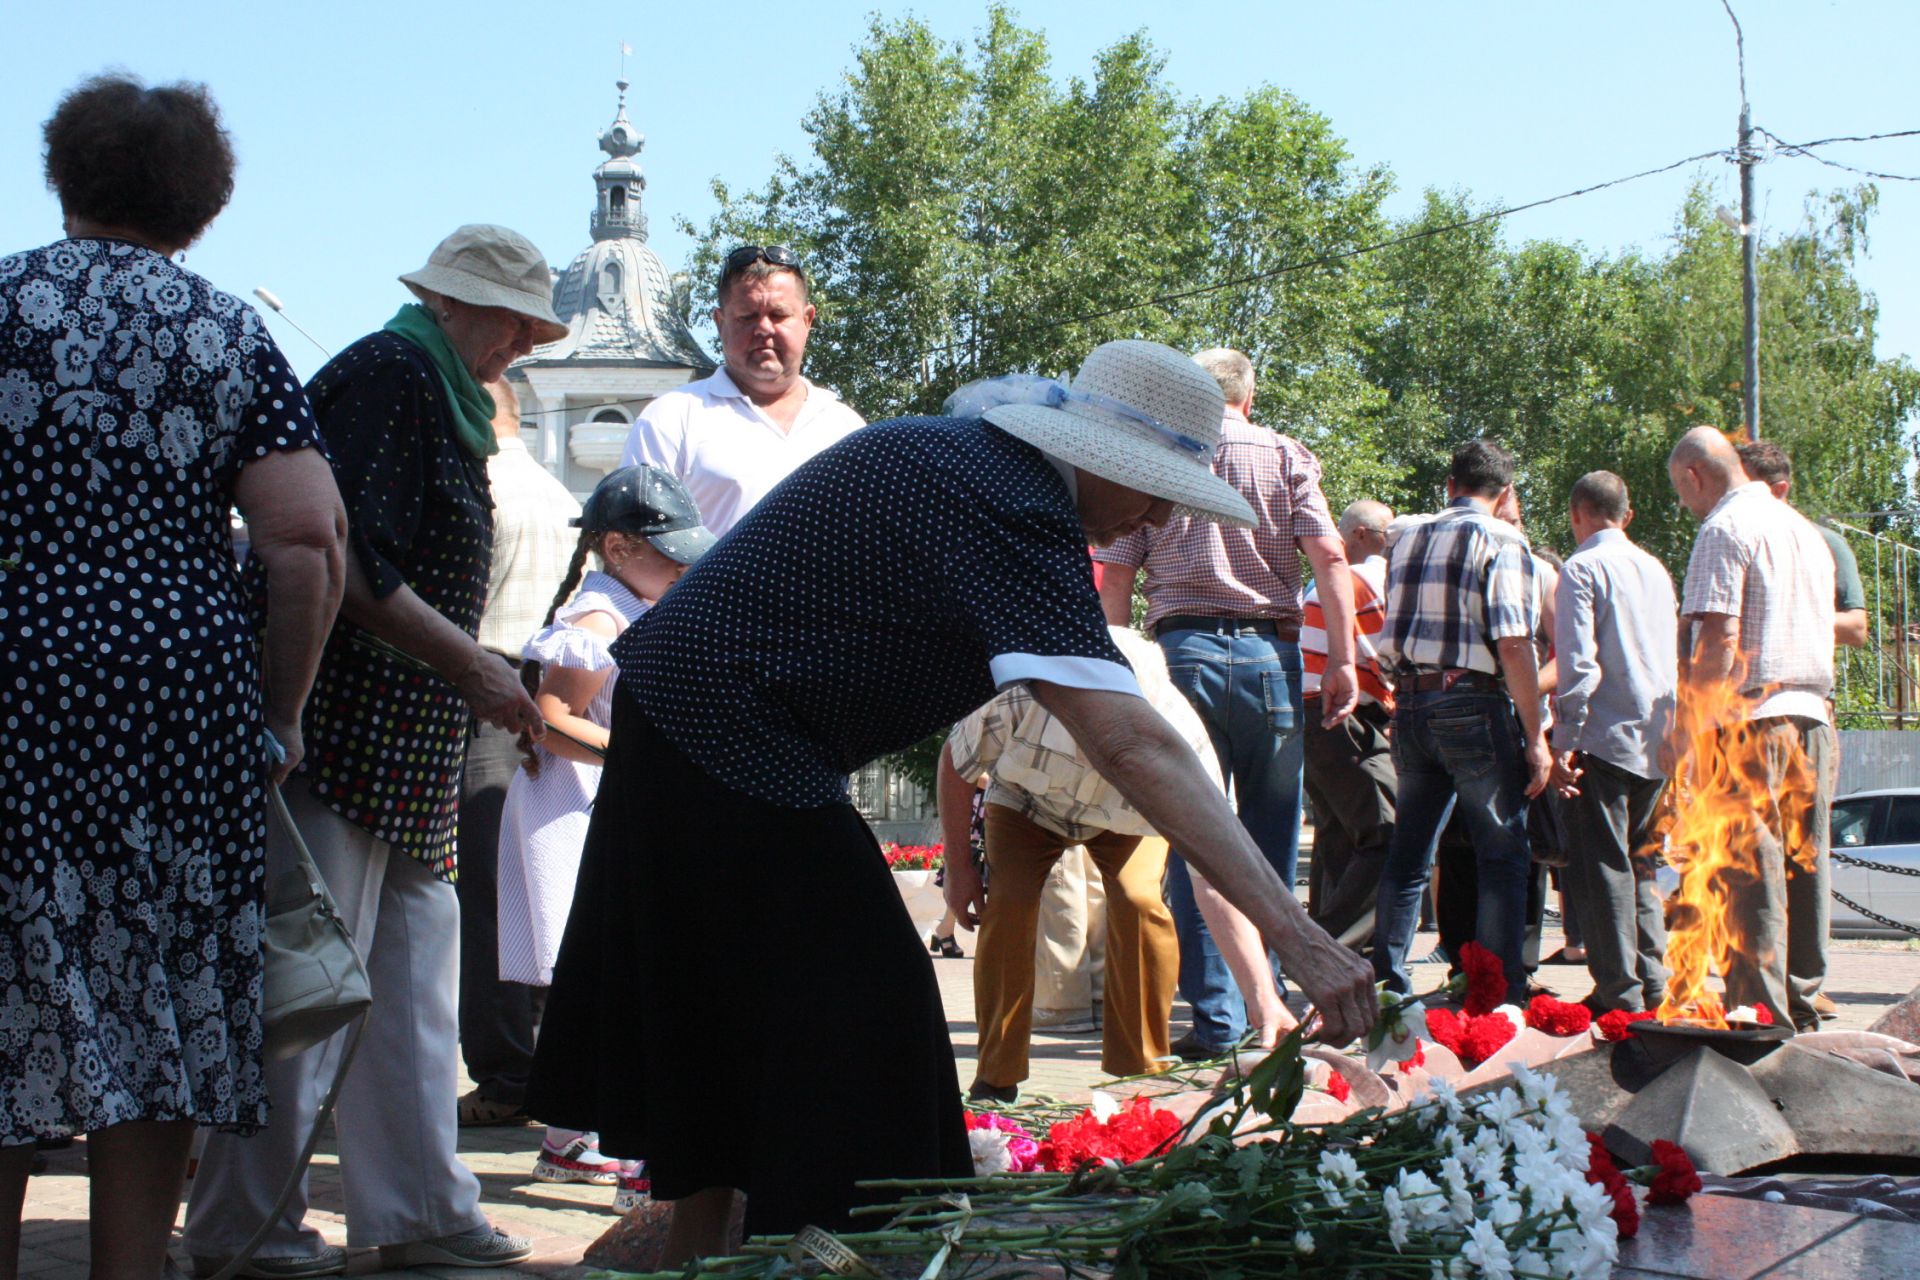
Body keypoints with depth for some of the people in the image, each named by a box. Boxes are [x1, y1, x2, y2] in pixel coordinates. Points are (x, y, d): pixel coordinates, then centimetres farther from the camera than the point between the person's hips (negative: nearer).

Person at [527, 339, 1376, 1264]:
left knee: (719, 1021, 17)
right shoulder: (1013, 512, -23)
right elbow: (1130, 744, -33)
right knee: (862, 1023, -6)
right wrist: (1294, 934, -37)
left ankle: (694, 1248, 26)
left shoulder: (949, 444, 8)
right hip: (733, 748, -10)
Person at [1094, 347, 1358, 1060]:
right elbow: (1329, 558, -3)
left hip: (1181, 649, 0)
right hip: (1269, 651, 0)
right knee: (1271, 840, 10)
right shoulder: (1284, 456, 8)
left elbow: (1114, 578, 3)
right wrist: (1342, 660, -4)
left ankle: (1217, 1018, -2)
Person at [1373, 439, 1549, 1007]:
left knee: (1408, 854, 12)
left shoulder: (1407, 541, 13)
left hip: (1410, 703, 6)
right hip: (1475, 704, -6)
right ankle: (1501, 993, -1)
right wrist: (1535, 736, -11)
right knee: (1503, 854, 1)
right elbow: (1513, 645, -14)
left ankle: (1386, 984, 14)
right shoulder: (1500, 540, -6)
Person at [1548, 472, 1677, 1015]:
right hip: (1656, 744, 7)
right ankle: (1651, 983, 16)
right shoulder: (1656, 570, 14)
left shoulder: (1583, 568, -7)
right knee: (1637, 864, 16)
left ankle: (1619, 993, -3)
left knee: (1602, 868, -3)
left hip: (1604, 739, -7)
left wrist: (1564, 742, -13)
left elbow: (1578, 663, -16)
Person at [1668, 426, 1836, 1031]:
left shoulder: (1725, 529, -7)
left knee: (1752, 873, -7)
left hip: (1751, 716, -8)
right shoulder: (1806, 530, 20)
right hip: (1813, 715, 8)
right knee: (1804, 868, 9)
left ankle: (1762, 1015, -9)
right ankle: (1801, 1011, 12)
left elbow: (1719, 640, -15)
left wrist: (1689, 727, -14)